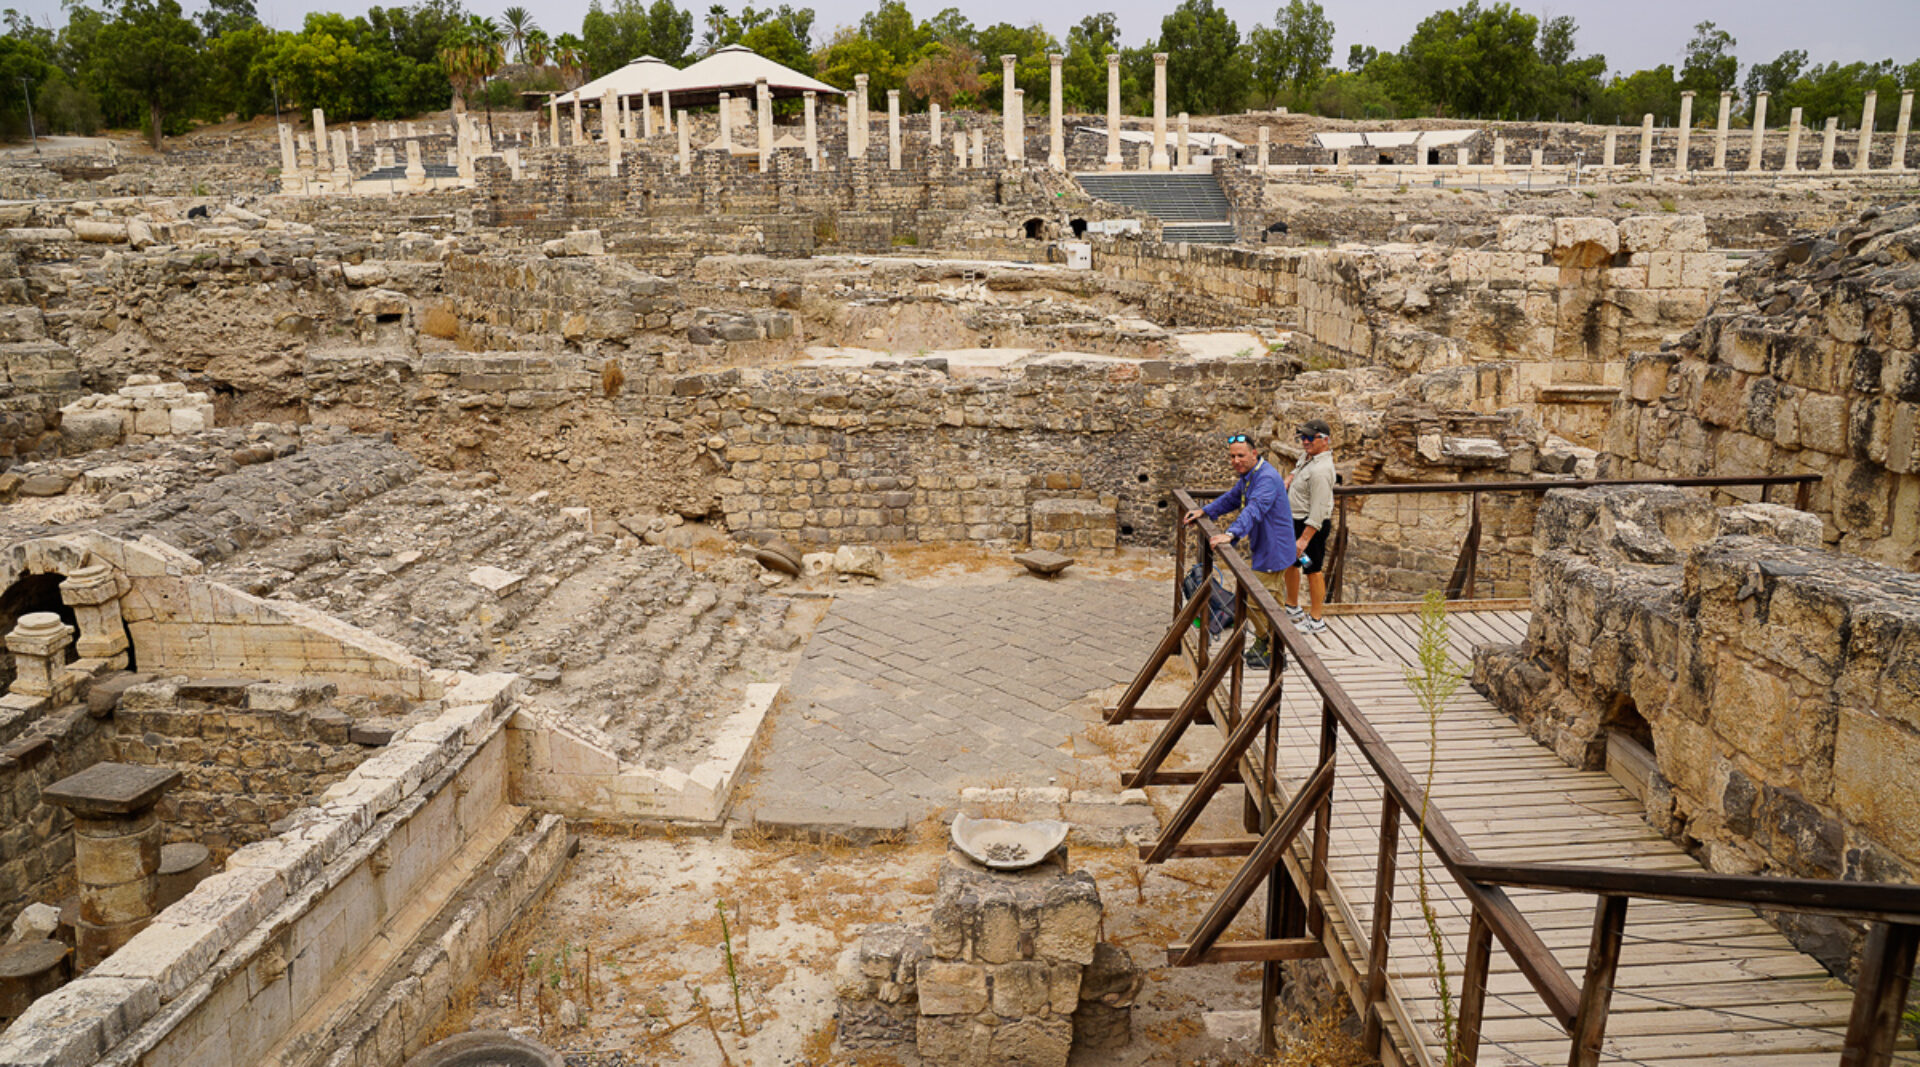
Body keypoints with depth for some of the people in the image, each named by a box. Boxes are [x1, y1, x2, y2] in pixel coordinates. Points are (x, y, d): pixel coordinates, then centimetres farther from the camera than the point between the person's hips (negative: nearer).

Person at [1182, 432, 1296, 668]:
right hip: (1258, 547, 11)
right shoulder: (1248, 475, 8)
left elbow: (1254, 510, -42)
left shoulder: (1266, 478, -26)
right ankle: (1262, 644, 37)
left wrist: (1231, 534, -55)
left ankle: (1273, 654, 9)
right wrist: (1204, 511, 13)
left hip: (1271, 549, -10)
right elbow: (1233, 498, 24)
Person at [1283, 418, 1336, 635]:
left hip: (1312, 525, -11)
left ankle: (1316, 621, 10)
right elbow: (1296, 471, 29)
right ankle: (1293, 609, 38)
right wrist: (1287, 482, 11)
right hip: (1296, 519, 11)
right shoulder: (1309, 456, 3)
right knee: (1291, 562, 22)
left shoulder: (1321, 470, -28)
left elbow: (1318, 511, -29)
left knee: (1313, 570, -1)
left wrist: (1304, 539, -29)